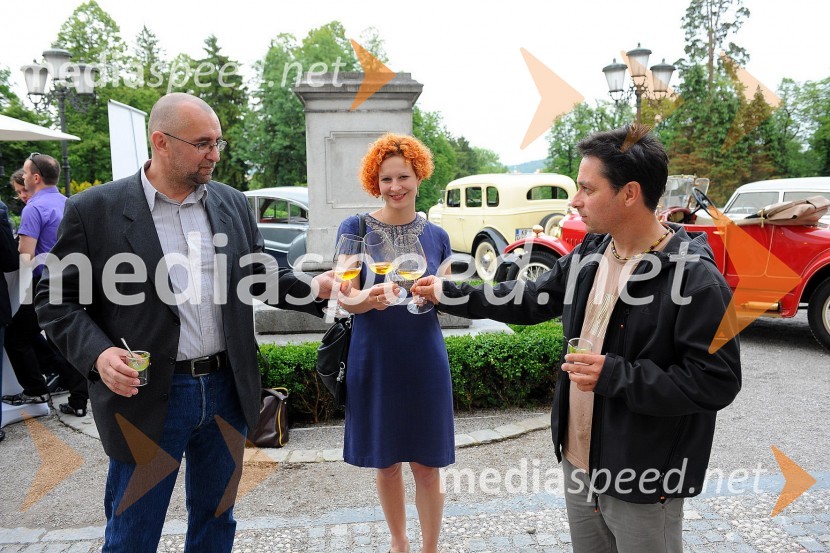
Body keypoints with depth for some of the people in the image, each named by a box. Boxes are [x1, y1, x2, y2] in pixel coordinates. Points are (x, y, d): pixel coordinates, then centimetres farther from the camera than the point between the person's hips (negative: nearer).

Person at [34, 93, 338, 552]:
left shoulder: (232, 203, 5)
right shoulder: (93, 210, -7)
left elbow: (259, 273, 14)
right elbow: (55, 299, -3)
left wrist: (312, 288, -2)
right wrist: (98, 352, -19)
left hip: (226, 391, 4)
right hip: (147, 398, -3)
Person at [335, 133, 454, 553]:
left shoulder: (436, 235, 4)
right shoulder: (355, 229, -3)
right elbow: (345, 299, -8)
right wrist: (372, 298, -30)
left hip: (424, 360, 1)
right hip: (375, 361, -1)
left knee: (427, 465, 5)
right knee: (386, 464, 13)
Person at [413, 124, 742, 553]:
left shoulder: (696, 278, -21)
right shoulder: (590, 254, 1)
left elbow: (716, 382, -21)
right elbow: (531, 301, 11)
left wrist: (614, 376, -26)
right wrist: (448, 294, 11)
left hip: (643, 485, -7)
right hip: (578, 464, 7)